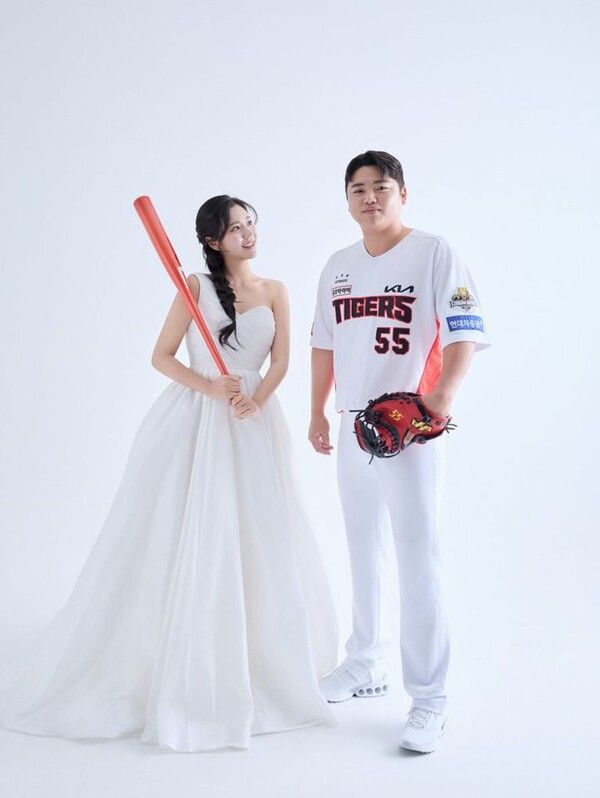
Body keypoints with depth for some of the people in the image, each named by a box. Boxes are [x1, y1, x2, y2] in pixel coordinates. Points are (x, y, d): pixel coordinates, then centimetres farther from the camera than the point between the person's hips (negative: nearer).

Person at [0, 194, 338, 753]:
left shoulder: (275, 291, 9)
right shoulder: (196, 286, 1)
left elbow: (280, 361, 3)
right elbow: (161, 356, -3)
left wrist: (256, 399, -17)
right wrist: (213, 389, -16)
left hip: (253, 424, 3)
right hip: (192, 420, -3)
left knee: (258, 540, 3)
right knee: (182, 540, -2)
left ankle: (258, 660, 19)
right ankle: (185, 670, 11)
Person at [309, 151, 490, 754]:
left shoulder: (433, 252, -5)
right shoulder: (338, 265, 13)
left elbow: (466, 331, -12)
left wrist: (443, 393, -27)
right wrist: (317, 413, 17)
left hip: (411, 428, -6)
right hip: (353, 429, 6)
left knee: (417, 562, -7)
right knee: (362, 554, 15)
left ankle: (428, 698, 2)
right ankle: (366, 667, 30)